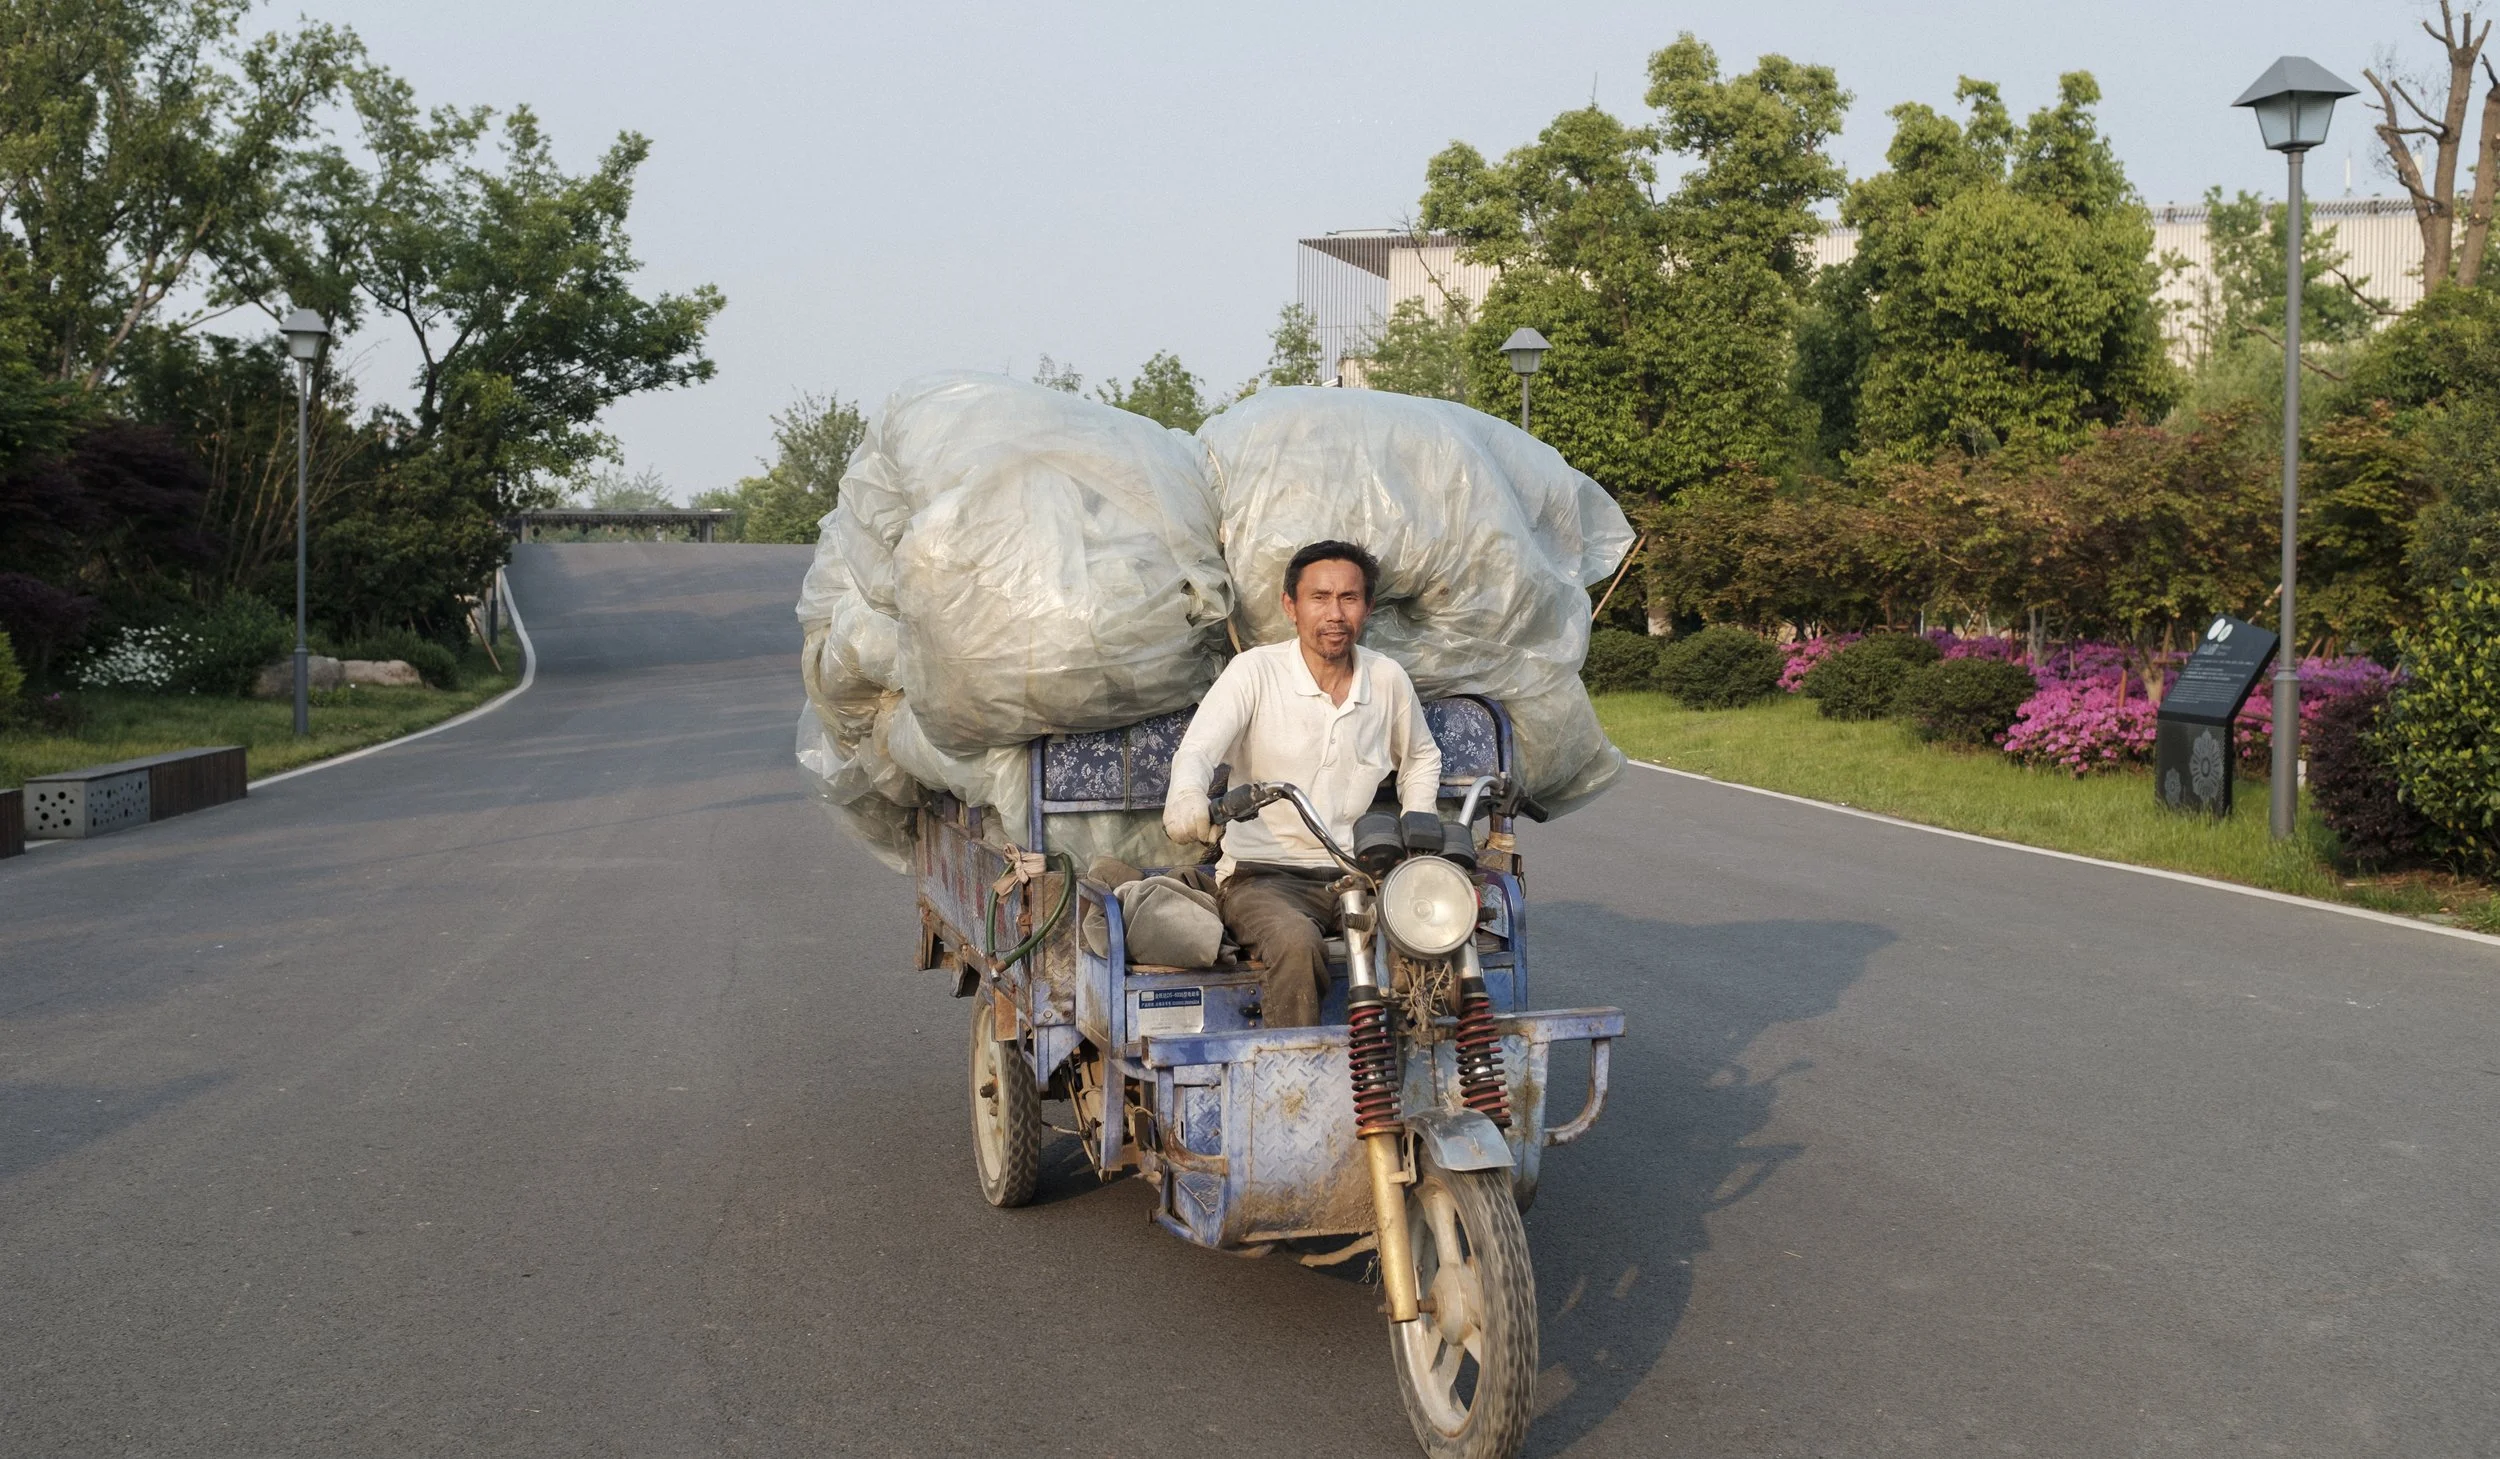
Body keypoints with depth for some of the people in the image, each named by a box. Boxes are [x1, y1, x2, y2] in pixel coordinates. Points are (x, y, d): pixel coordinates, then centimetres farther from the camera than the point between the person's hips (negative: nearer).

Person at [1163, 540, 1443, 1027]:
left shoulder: (1388, 680, 8)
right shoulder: (1255, 672, -5)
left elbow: (1421, 758, 27)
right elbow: (1197, 749, -19)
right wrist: (1185, 795, -44)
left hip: (1359, 874, 4)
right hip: (1262, 873, -3)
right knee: (1295, 942, -36)